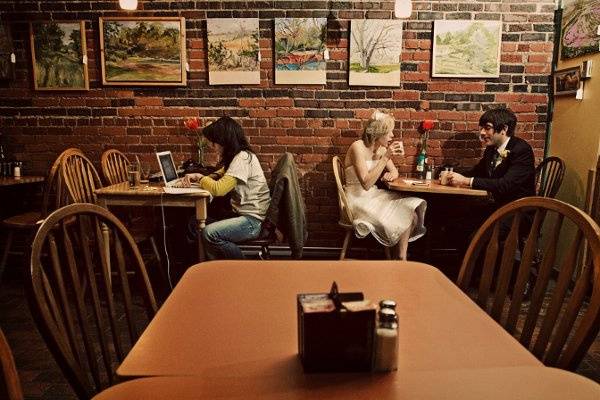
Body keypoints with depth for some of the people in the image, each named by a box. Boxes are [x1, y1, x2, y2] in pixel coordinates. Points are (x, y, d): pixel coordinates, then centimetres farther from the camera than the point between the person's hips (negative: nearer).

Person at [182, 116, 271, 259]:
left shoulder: (243, 158, -19)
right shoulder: (236, 156, 12)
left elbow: (218, 189, -25)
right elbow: (219, 176, 25)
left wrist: (200, 177, -5)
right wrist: (195, 177, 6)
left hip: (254, 220, -10)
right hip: (241, 214, 10)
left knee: (209, 234, -26)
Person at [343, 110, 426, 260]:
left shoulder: (381, 148, 5)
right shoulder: (358, 147, -18)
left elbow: (395, 171, 16)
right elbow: (366, 183, -26)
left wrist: (391, 175, -10)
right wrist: (386, 157, -26)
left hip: (374, 195, 8)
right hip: (358, 199, -8)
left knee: (413, 208, -11)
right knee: (403, 216, -21)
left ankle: (402, 259, -7)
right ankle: (401, 259, 1)